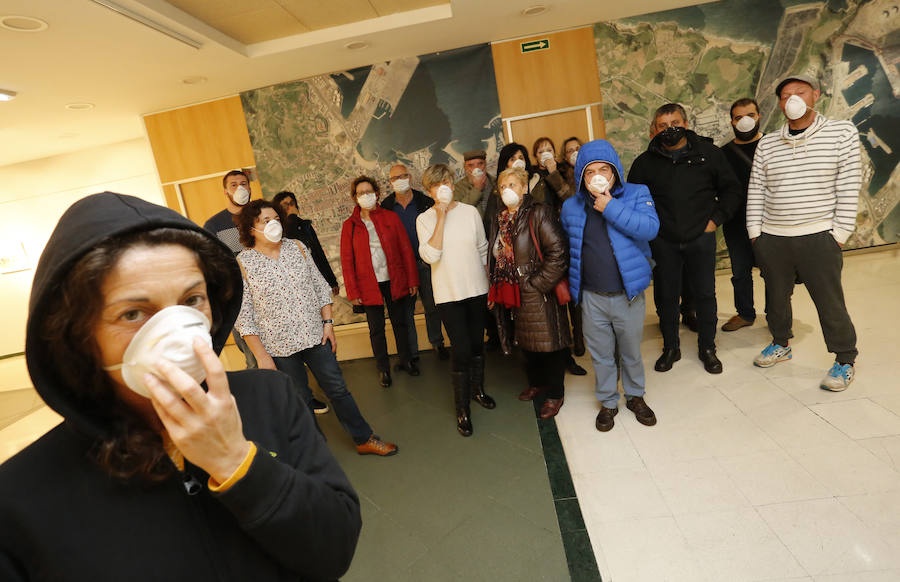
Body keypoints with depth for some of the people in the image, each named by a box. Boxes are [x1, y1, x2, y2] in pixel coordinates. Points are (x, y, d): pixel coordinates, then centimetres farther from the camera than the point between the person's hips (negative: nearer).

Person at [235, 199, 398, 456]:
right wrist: (261, 356, -10)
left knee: (338, 390, 10)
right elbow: (243, 317, -8)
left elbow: (320, 286, 7)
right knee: (299, 402, 12)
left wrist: (328, 322, 0)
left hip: (315, 336, 3)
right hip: (279, 347, -3)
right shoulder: (242, 264, -9)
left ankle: (365, 439, 24)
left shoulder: (297, 247, 2)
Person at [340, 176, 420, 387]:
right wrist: (353, 291, -4)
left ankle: (405, 360, 32)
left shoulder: (391, 217, 2)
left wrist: (412, 280, 0)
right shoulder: (349, 226, 0)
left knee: (400, 322, 13)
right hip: (369, 285, -1)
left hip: (395, 281, 1)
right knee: (376, 328, 7)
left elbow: (406, 249, 2)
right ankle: (383, 368, 23)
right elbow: (346, 261, 1)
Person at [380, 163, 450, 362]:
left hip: (425, 263, 0)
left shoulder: (425, 202, -2)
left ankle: (437, 343, 30)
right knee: (406, 310, 6)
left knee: (432, 306, 9)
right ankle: (411, 352, 19)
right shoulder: (386, 207, 1)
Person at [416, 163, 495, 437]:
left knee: (477, 343, 15)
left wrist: (491, 283, 11)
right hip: (448, 293, -3)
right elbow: (430, 255, -19)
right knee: (461, 348, -6)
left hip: (477, 289, 3)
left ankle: (477, 389, 39)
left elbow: (483, 251, 10)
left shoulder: (470, 212, 1)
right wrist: (441, 218, -18)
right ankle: (462, 408, 10)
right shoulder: (425, 219, -4)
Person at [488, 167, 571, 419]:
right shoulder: (499, 221, 11)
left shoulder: (539, 214, -12)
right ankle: (536, 382, 43)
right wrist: (496, 291, 14)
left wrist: (536, 284, -18)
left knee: (549, 344, 5)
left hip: (539, 296, -7)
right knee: (526, 343, 21)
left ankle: (555, 393, 24)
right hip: (513, 297, 7)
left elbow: (558, 254, -20)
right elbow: (495, 259, 20)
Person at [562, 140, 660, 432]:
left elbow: (650, 228, -21)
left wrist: (611, 208, -22)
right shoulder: (571, 207, 3)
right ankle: (608, 402, 33)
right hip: (592, 297, 2)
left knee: (632, 351, 16)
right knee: (601, 355, 13)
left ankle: (635, 396, 40)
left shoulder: (637, 194, -4)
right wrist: (574, 278, 14)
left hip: (628, 294, -1)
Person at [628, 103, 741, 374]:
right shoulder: (645, 162, 2)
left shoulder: (708, 153, 3)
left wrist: (715, 219, -2)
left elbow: (731, 189, 9)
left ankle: (707, 348, 27)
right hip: (663, 242, 0)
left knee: (705, 294, 9)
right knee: (666, 296, 8)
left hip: (701, 239, 0)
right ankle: (670, 348, 25)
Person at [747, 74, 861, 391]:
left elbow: (849, 187, -4)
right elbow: (756, 190, 7)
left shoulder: (842, 132, -1)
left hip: (818, 238, -3)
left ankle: (845, 361, 21)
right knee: (776, 296, 14)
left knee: (830, 303, 3)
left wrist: (839, 235, -8)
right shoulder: (767, 144, 7)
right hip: (771, 239, 3)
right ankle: (781, 343, 35)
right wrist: (755, 233, 2)